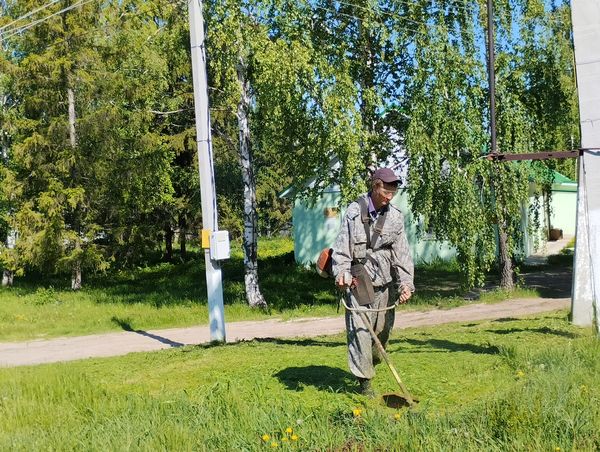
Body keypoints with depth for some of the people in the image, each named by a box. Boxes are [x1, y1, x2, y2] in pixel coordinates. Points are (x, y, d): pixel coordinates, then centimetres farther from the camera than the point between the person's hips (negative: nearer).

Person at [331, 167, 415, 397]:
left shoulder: (395, 216, 6)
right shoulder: (354, 211, -5)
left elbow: (401, 253, 5)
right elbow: (342, 247, -8)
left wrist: (406, 282, -5)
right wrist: (341, 273, -24)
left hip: (385, 283, 4)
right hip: (358, 281, -4)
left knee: (383, 330, 10)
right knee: (359, 330, -7)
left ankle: (371, 364, 36)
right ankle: (364, 380, 3)